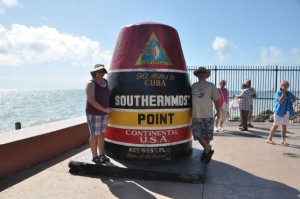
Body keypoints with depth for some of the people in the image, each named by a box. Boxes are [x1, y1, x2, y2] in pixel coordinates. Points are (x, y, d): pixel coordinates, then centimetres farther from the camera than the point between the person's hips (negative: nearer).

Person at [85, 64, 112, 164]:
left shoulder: (105, 82, 5)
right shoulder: (91, 84, -16)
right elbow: (91, 100, -23)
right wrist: (104, 109, -23)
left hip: (103, 113, 7)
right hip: (93, 113, -7)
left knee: (102, 134, 14)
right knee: (94, 135, 2)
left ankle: (101, 155, 26)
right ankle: (95, 157, 15)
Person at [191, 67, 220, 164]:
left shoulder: (211, 86, 4)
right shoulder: (193, 86, 10)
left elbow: (216, 99, 4)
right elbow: (190, 99, 15)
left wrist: (218, 111, -1)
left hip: (208, 115, -2)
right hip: (196, 115, 2)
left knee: (207, 135, 4)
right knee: (198, 135, 0)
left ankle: (206, 150, 29)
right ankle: (208, 149, 22)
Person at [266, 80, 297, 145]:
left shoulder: (289, 93, 9)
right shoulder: (278, 93, -8)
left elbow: (295, 98, 26)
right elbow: (280, 101, -21)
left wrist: (291, 103, 8)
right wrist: (283, 93, -18)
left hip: (286, 112, 6)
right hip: (279, 111, -6)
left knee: (284, 126, 9)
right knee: (276, 125, -4)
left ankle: (283, 140, 18)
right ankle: (269, 139, 4)